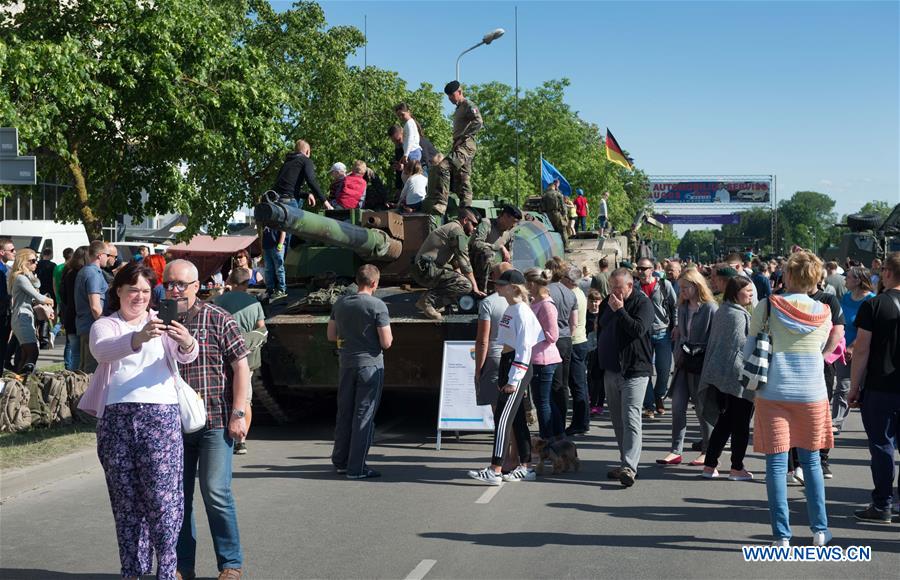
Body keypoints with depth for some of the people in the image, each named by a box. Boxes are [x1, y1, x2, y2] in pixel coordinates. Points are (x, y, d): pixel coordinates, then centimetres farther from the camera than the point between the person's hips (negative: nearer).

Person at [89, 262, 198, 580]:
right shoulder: (104, 325, 11)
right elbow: (102, 350, -14)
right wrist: (138, 338, -34)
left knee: (162, 494, -7)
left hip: (160, 414, -1)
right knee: (125, 495, 5)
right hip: (116, 416, 1)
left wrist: (187, 342, -32)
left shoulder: (162, 323, 13)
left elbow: (185, 356, -6)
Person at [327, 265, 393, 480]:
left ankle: (340, 461, 26)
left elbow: (331, 335, 11)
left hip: (347, 363, 6)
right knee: (364, 415, 0)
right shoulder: (377, 306, -13)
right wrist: (389, 335, 6)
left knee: (344, 413, 16)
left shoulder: (340, 304, 4)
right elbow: (386, 343, -14)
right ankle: (356, 467, 3)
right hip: (371, 365, -5)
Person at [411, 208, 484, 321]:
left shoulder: (449, 227, 27)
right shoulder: (457, 230, -6)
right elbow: (464, 264, -9)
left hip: (420, 270, 10)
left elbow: (455, 262, 30)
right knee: (466, 285, -19)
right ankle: (428, 300, -16)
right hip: (428, 269, -10)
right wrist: (475, 287, -4)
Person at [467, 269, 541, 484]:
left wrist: (514, 380, -22)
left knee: (503, 418, -11)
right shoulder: (510, 309, 15)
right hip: (507, 364, 10)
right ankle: (525, 468, 19)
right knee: (517, 418, 12)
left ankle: (494, 471, -10)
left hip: (518, 368, -10)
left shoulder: (522, 311, -15)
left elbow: (524, 348, -20)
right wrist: (502, 376, 19)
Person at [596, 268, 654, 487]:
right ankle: (625, 463, 19)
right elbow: (600, 333, 20)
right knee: (617, 420, 11)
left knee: (630, 419, -13)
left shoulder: (642, 303, -7)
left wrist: (620, 310, -18)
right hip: (611, 371, 7)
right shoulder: (607, 303, 13)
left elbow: (638, 330, -23)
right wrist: (598, 366, 18)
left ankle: (629, 467, -17)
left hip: (633, 371, -7)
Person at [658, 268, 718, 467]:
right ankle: (676, 451, 7)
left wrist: (698, 352, -16)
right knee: (677, 406, 3)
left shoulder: (711, 308, -11)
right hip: (684, 364, 6)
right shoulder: (683, 307, 11)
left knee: (702, 409, 4)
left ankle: (707, 451, 17)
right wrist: (677, 356, 11)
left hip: (702, 365, -6)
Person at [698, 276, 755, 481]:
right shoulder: (739, 315, -14)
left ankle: (710, 465, 11)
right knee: (741, 424, 1)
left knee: (723, 422, 12)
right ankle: (737, 468, 5)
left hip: (719, 375, 9)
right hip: (737, 376, -9)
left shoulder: (720, 312, 14)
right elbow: (741, 344, -16)